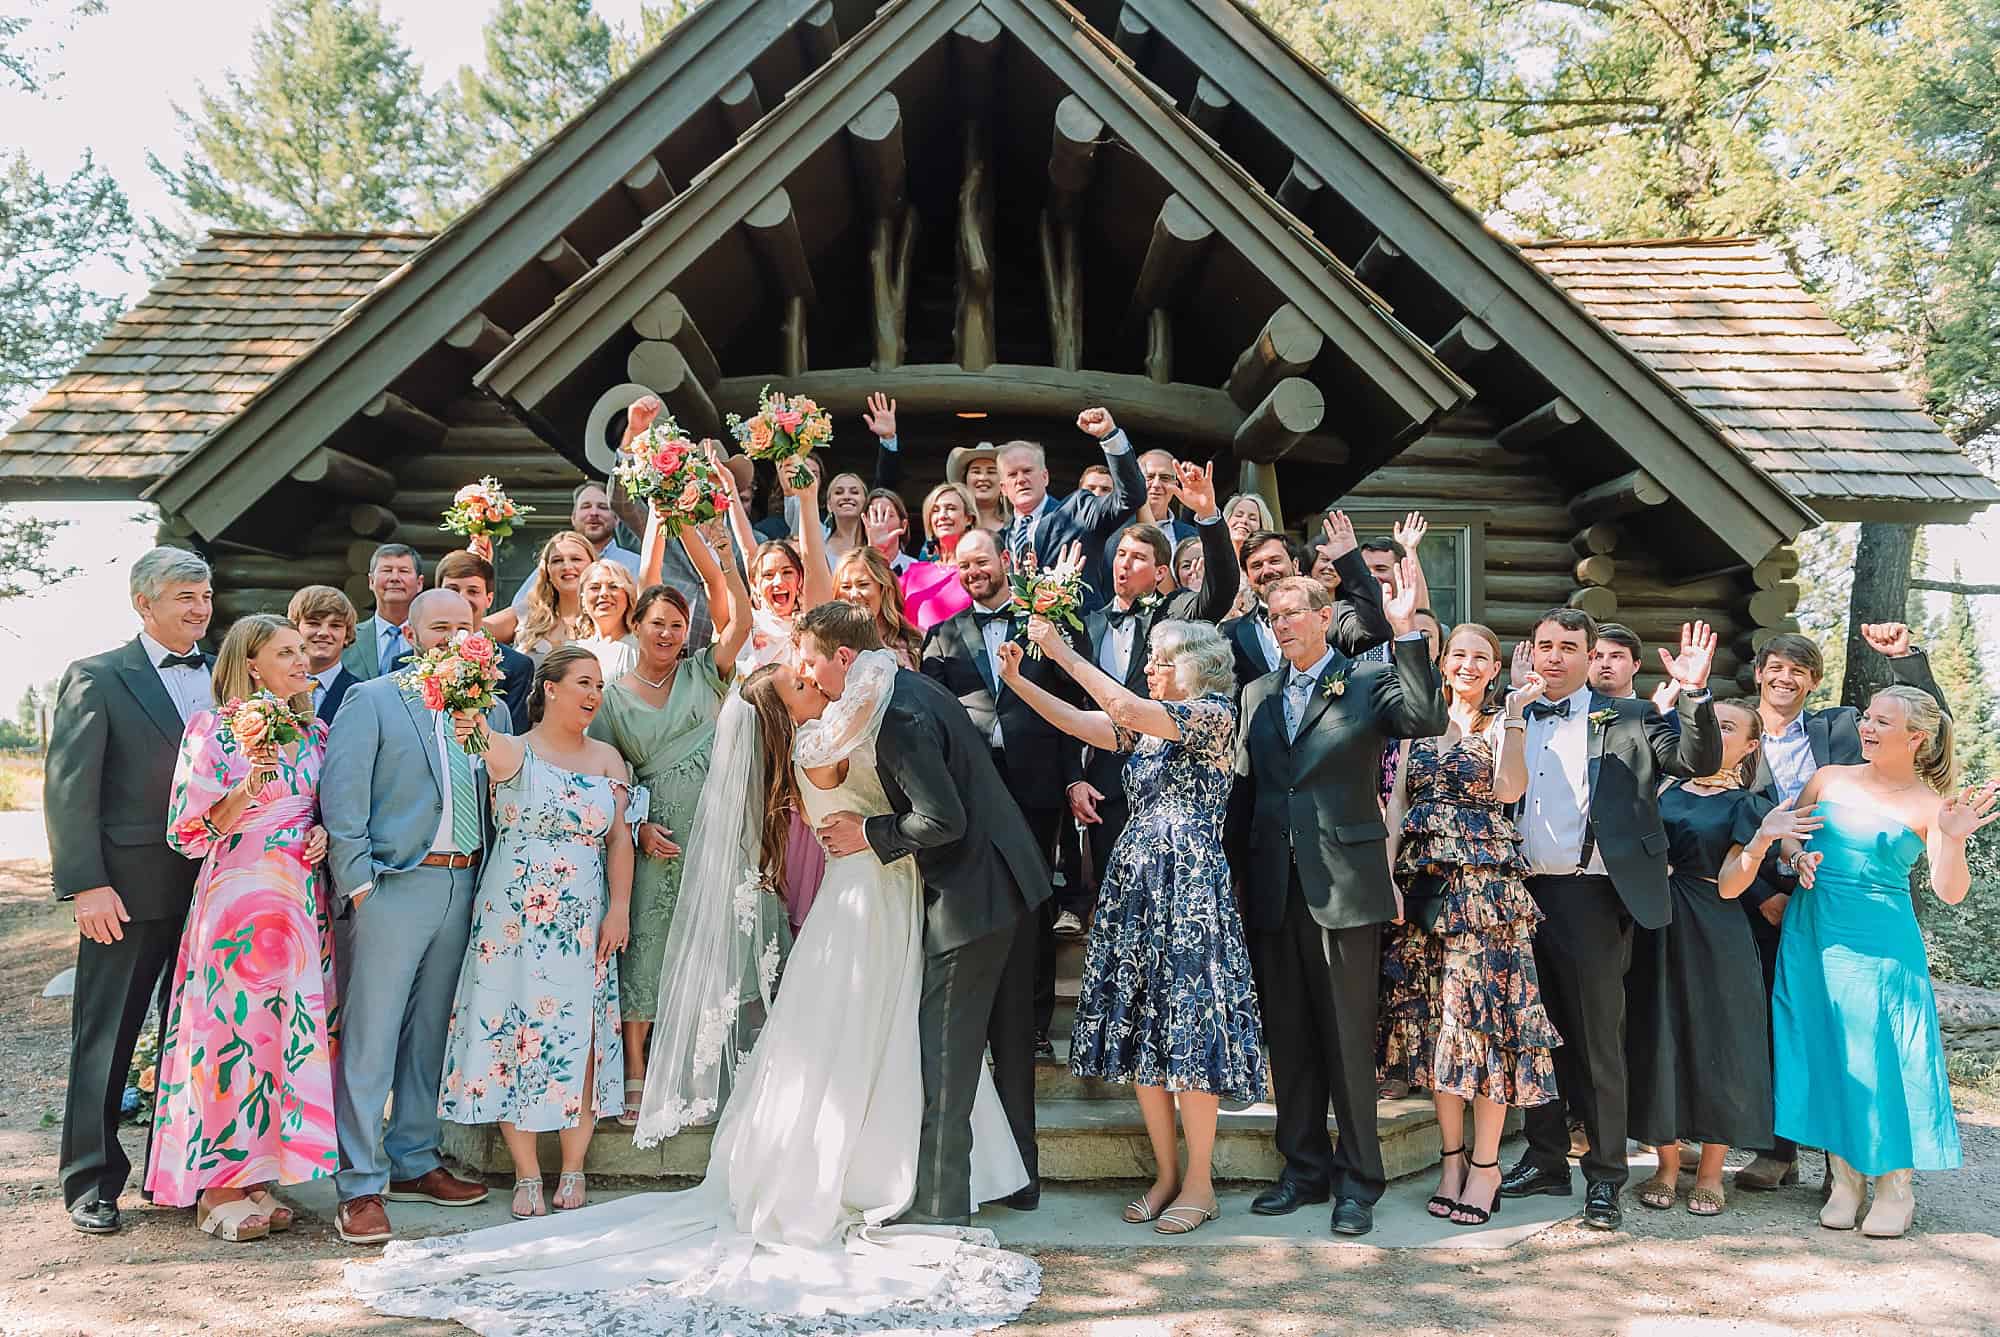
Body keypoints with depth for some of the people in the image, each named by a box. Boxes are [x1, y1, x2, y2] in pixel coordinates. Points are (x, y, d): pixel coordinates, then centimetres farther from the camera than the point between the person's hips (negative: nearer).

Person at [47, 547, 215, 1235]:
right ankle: (92, 1180, 18)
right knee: (106, 1037, 6)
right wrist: (87, 886, -15)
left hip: (211, 887, 4)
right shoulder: (96, 678, -3)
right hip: (130, 888, -4)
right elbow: (69, 790, -8)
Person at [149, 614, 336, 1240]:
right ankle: (218, 1191, 9)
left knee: (289, 1031, 6)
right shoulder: (212, 730, -3)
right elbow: (191, 831, -7)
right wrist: (250, 782, -20)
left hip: (303, 901, 5)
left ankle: (255, 1178, 17)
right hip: (238, 900, -5)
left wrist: (325, 831, 0)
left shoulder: (315, 734, 12)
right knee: (234, 1026, -3)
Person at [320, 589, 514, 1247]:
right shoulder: (371, 700, 1)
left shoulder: (490, 710, 16)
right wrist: (357, 883, -11)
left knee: (431, 1033, 14)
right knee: (370, 1037, -2)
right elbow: (340, 795, -6)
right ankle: (361, 1186, 5)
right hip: (396, 885, -5)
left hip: (465, 886, 5)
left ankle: (414, 1162, 26)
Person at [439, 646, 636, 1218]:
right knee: (514, 1035, 1)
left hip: (584, 925, 3)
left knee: (581, 1040, 3)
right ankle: (527, 1176, 12)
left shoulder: (607, 758, 9)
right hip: (516, 920, -2)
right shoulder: (508, 752, 0)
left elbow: (619, 838, 6)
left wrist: (620, 906, -1)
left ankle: (572, 1171, 16)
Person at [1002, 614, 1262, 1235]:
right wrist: (1017, 679, -3)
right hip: (1135, 884, 8)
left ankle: (1199, 1184, 7)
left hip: (1190, 885, -8)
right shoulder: (1146, 723, 17)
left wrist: (1062, 651, -15)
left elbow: (1124, 707, -18)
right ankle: (1166, 1174, 19)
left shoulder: (1214, 714, -6)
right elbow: (1078, 722, 6)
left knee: (1189, 1023, -4)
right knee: (1140, 1028, 8)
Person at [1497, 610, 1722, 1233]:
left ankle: (1605, 1179, 14)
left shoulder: (1627, 720, 5)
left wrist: (1694, 693, -19)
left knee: (1597, 1041, 3)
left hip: (1589, 897, -3)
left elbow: (1700, 760, -7)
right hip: (1520, 895, 4)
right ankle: (1545, 1159, 26)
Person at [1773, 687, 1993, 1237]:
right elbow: (1784, 838, 14)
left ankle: (1895, 1187, 17)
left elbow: (1949, 892, -9)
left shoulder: (1928, 805, -3)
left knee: (1880, 1056, 0)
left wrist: (1953, 839, -26)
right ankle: (1844, 1179, 19)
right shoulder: (1829, 779, 5)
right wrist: (1798, 857, -7)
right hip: (1812, 934, 3)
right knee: (1825, 1051, 6)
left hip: (1878, 943, -3)